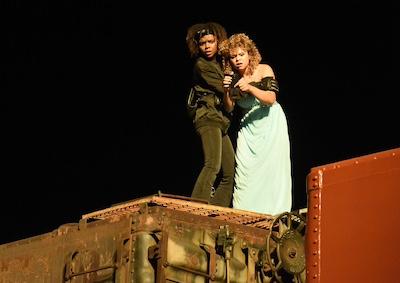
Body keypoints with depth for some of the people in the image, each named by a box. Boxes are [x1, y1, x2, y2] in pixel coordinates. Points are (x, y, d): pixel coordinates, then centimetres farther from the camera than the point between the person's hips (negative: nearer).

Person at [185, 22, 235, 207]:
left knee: (230, 171, 5)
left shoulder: (220, 64, 21)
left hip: (220, 122, 9)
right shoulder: (202, 65, -4)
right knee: (213, 165, -26)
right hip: (208, 117, -9)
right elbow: (224, 90, -9)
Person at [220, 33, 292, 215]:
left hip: (270, 122, -3)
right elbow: (229, 109, 1)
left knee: (272, 164, -10)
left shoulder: (264, 70, -12)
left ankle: (274, 212, -6)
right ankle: (244, 212, -6)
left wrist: (250, 88, -35)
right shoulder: (232, 78, -2)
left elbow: (271, 99, -21)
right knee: (244, 166, -8)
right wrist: (227, 91, -17)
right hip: (248, 126, 3)